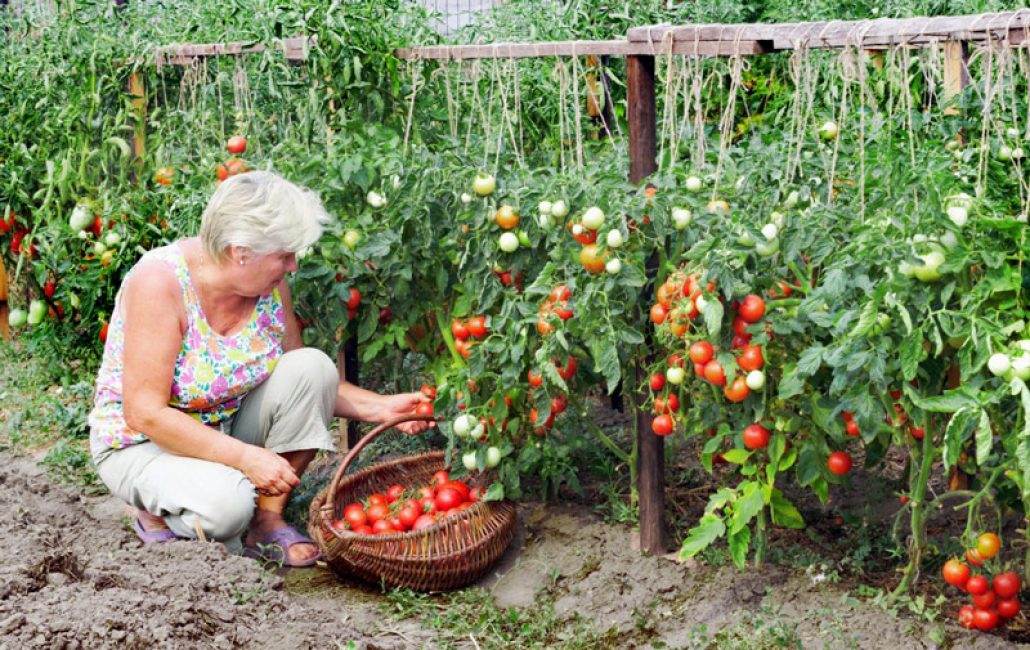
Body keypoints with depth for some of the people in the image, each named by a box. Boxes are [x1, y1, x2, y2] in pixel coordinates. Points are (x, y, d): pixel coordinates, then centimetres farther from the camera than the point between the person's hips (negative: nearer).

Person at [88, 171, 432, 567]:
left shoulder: (270, 285, -8)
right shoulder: (161, 281, -27)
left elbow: (304, 384, 4)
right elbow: (144, 413, -29)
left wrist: (380, 408, -10)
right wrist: (246, 457, -32)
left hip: (227, 430, 6)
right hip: (141, 443, -6)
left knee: (313, 365, -19)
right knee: (225, 504, -36)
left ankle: (268, 519, -9)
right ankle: (157, 509, -1)